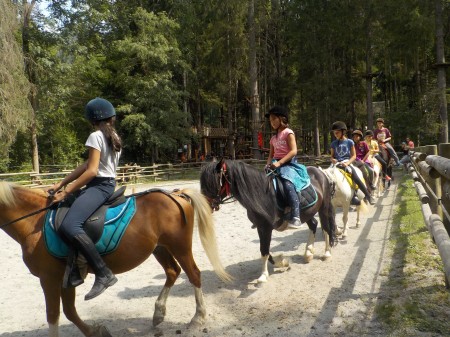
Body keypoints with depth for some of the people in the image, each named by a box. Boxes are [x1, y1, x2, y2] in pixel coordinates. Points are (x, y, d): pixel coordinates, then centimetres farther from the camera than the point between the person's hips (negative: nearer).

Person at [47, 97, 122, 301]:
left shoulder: (96, 136, -10)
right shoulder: (114, 137, 18)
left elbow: (91, 171, -19)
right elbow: (86, 165, 16)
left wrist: (66, 192, -14)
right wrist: (60, 184, 14)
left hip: (99, 186, -11)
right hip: (108, 185, 11)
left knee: (69, 226, -26)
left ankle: (104, 274, -29)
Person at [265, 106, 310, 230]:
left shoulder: (288, 133, -2)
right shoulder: (273, 138, 21)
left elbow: (293, 151, -15)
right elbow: (271, 155, 19)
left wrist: (279, 162, -24)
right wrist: (269, 164, -4)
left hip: (288, 164, -8)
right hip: (276, 165, 8)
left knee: (288, 184, -35)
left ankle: (295, 218, -40)